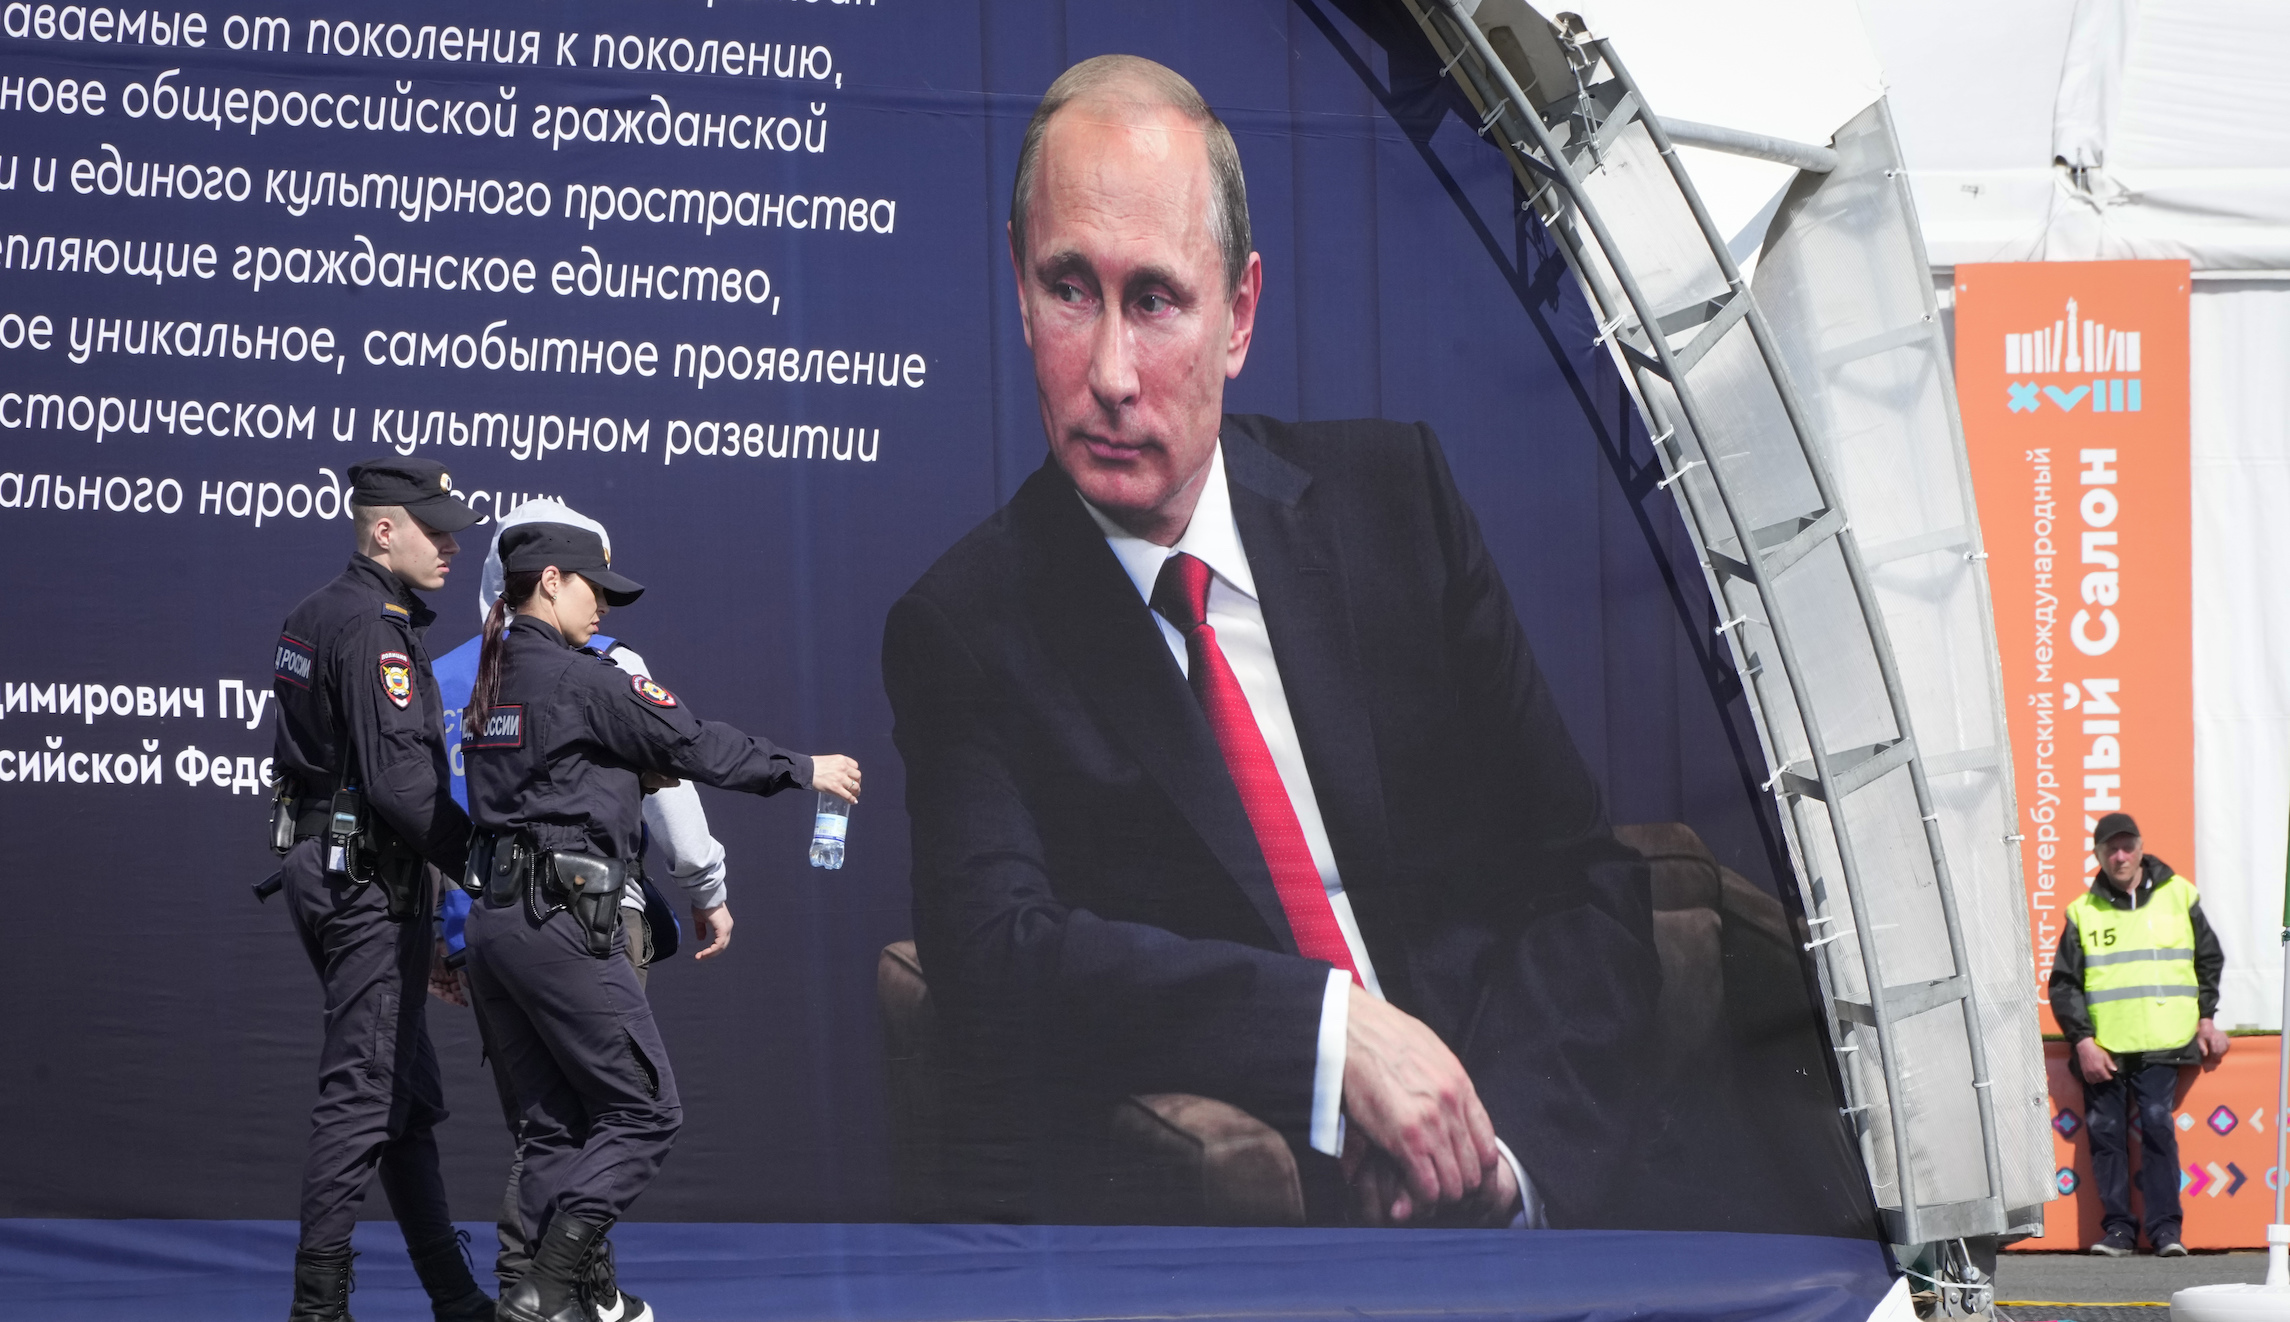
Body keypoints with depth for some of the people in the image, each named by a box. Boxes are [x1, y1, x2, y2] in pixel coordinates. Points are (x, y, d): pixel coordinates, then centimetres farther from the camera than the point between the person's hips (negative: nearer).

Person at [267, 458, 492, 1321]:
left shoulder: (314, 616, 15)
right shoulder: (376, 628, -16)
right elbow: (400, 778, -23)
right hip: (371, 879, -10)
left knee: (408, 1093, 13)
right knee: (365, 1090, -8)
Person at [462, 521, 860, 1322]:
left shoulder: (493, 682, 14)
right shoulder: (583, 680, -10)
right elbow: (695, 746, -3)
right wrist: (803, 770, 8)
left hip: (493, 918, 9)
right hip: (561, 921, -9)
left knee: (556, 1122, 12)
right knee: (642, 1112, -2)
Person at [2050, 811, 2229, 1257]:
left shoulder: (2178, 895, 7)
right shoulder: (2083, 912, 7)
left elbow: (2210, 959, 18)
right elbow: (2064, 984, 7)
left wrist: (2206, 1018, 11)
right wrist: (2082, 1040, -3)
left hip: (2160, 1043, -1)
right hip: (2102, 1048, 2)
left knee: (2157, 1126, -11)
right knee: (2106, 1132, -1)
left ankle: (2165, 1228, -8)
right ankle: (2117, 1228, 6)